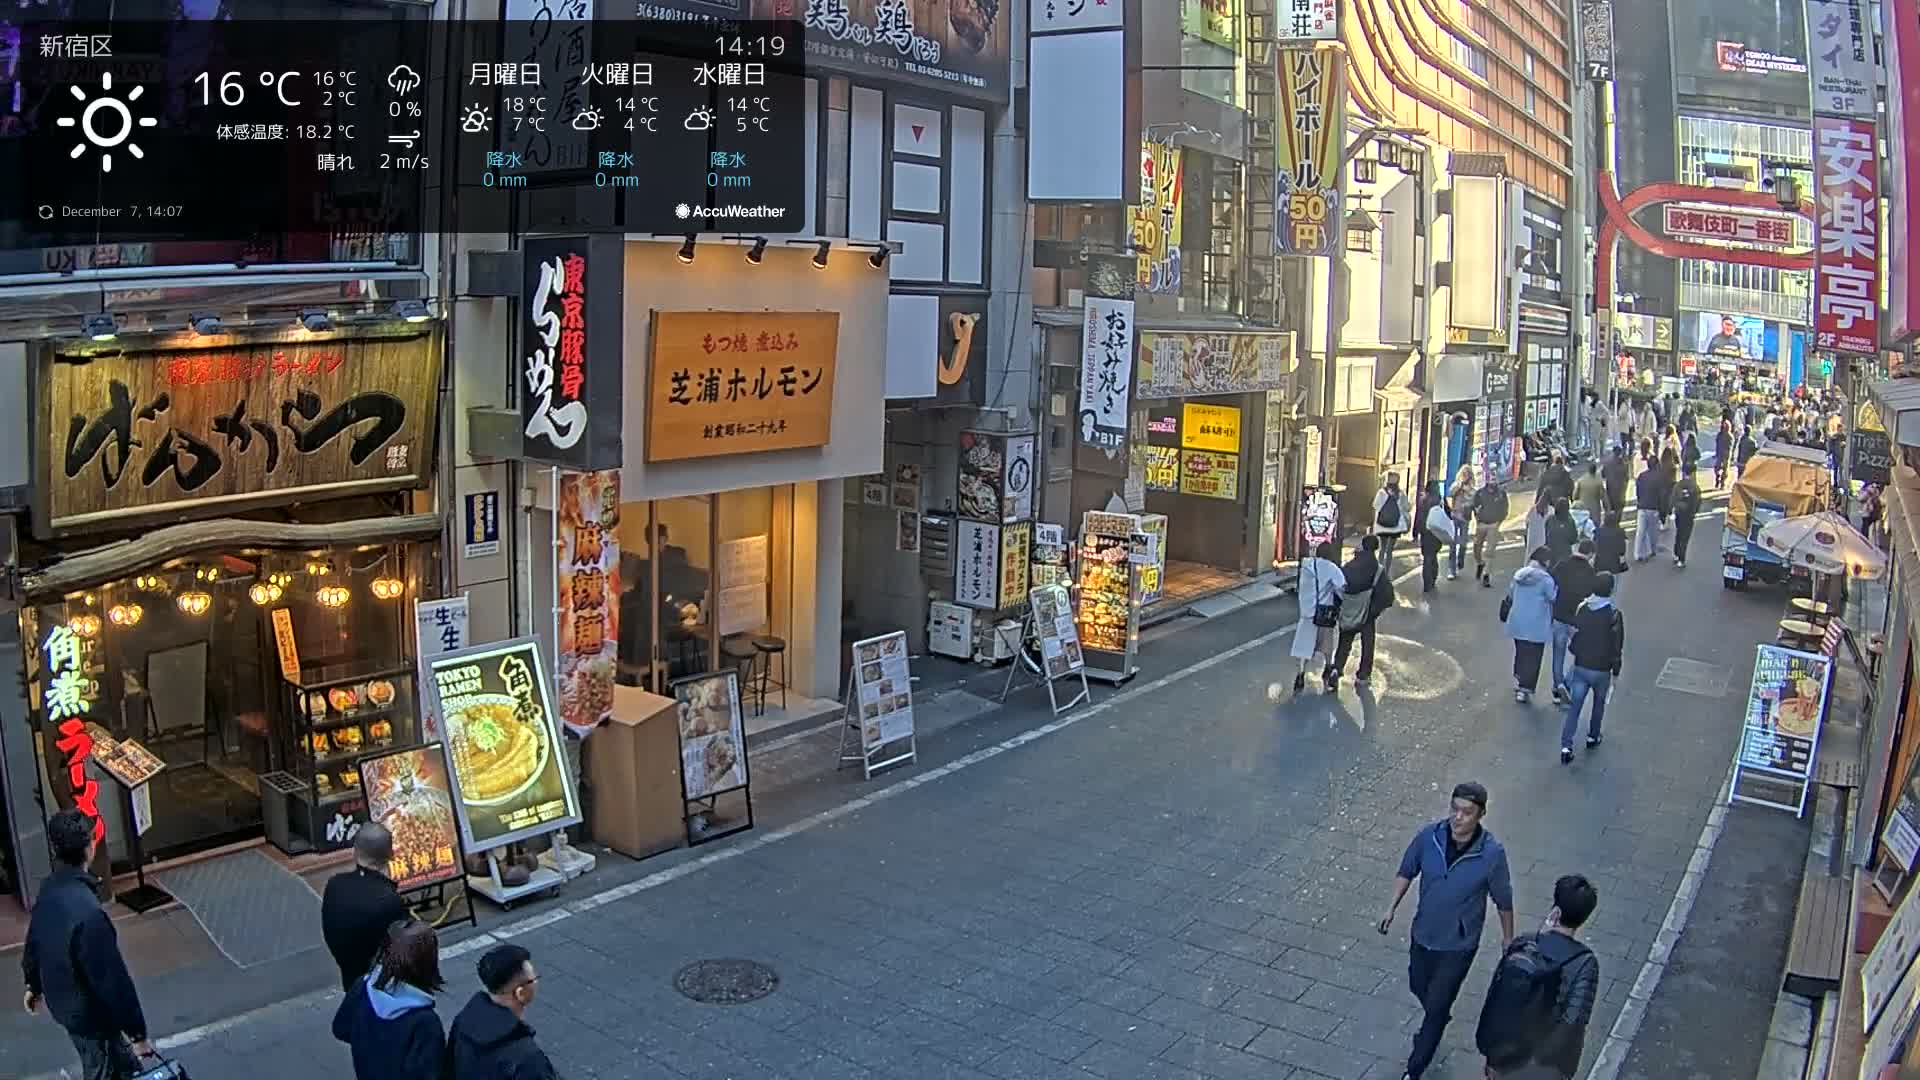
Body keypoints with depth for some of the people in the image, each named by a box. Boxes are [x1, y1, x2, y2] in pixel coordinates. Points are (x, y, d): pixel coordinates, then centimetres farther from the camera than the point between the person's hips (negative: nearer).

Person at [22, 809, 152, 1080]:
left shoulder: (50, 888, -8)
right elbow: (112, 978, -30)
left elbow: (33, 942, 11)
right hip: (88, 1012, -8)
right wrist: (137, 1033, -21)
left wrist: (33, 984, 30)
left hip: (63, 1000, 8)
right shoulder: (86, 911, -36)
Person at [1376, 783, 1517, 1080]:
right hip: (1423, 934, 4)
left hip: (1458, 944, -4)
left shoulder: (1492, 854, -25)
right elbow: (1406, 872, 1)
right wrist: (1391, 908, -4)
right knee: (1419, 987, 26)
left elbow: (1503, 900, -8)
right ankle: (1436, 1021, 60)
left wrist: (1508, 938, 4)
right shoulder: (1428, 836, -18)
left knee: (1436, 1006, 6)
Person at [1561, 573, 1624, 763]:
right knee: (1599, 704, 23)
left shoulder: (1582, 608, -5)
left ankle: (1566, 746, -4)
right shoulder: (1614, 614, -16)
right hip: (1602, 670, -2)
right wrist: (1615, 673, -1)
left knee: (1574, 708, 4)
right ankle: (1592, 737, 37)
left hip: (1580, 667, 2)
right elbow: (1617, 647, -12)